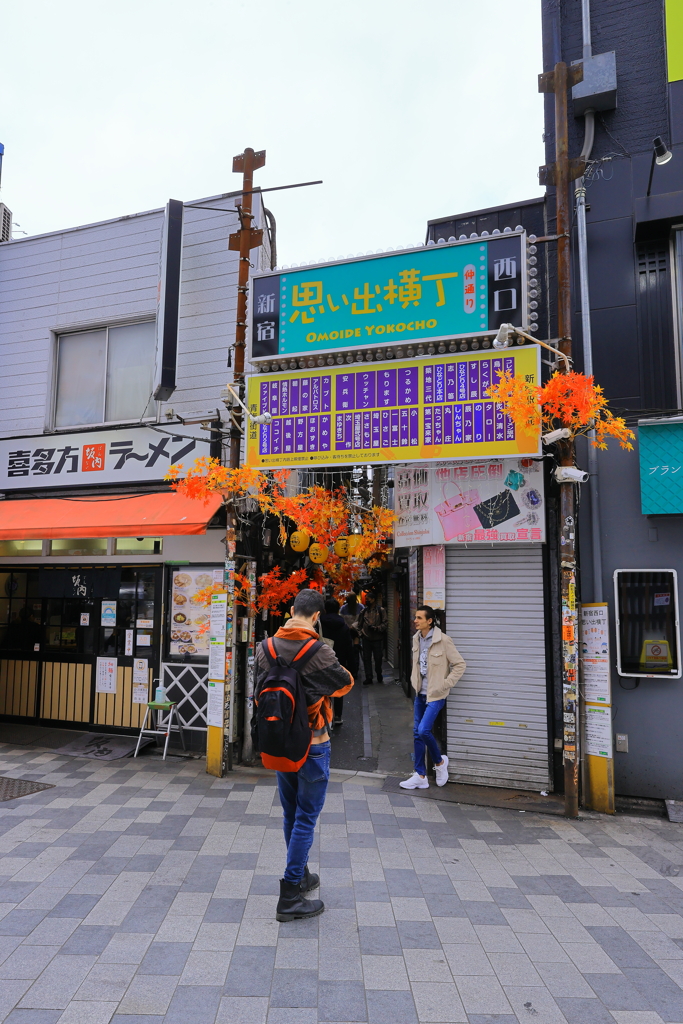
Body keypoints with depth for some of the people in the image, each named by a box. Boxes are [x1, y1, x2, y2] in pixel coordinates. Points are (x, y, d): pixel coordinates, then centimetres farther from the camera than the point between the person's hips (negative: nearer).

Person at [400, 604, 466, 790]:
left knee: (423, 730, -16)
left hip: (435, 695, -7)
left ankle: (439, 761, 12)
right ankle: (420, 776, 19)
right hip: (420, 693, 7)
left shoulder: (443, 640, -16)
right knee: (417, 733, 8)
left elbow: (460, 665, -11)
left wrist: (445, 684, -13)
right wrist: (415, 682, 11)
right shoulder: (417, 639, 5)